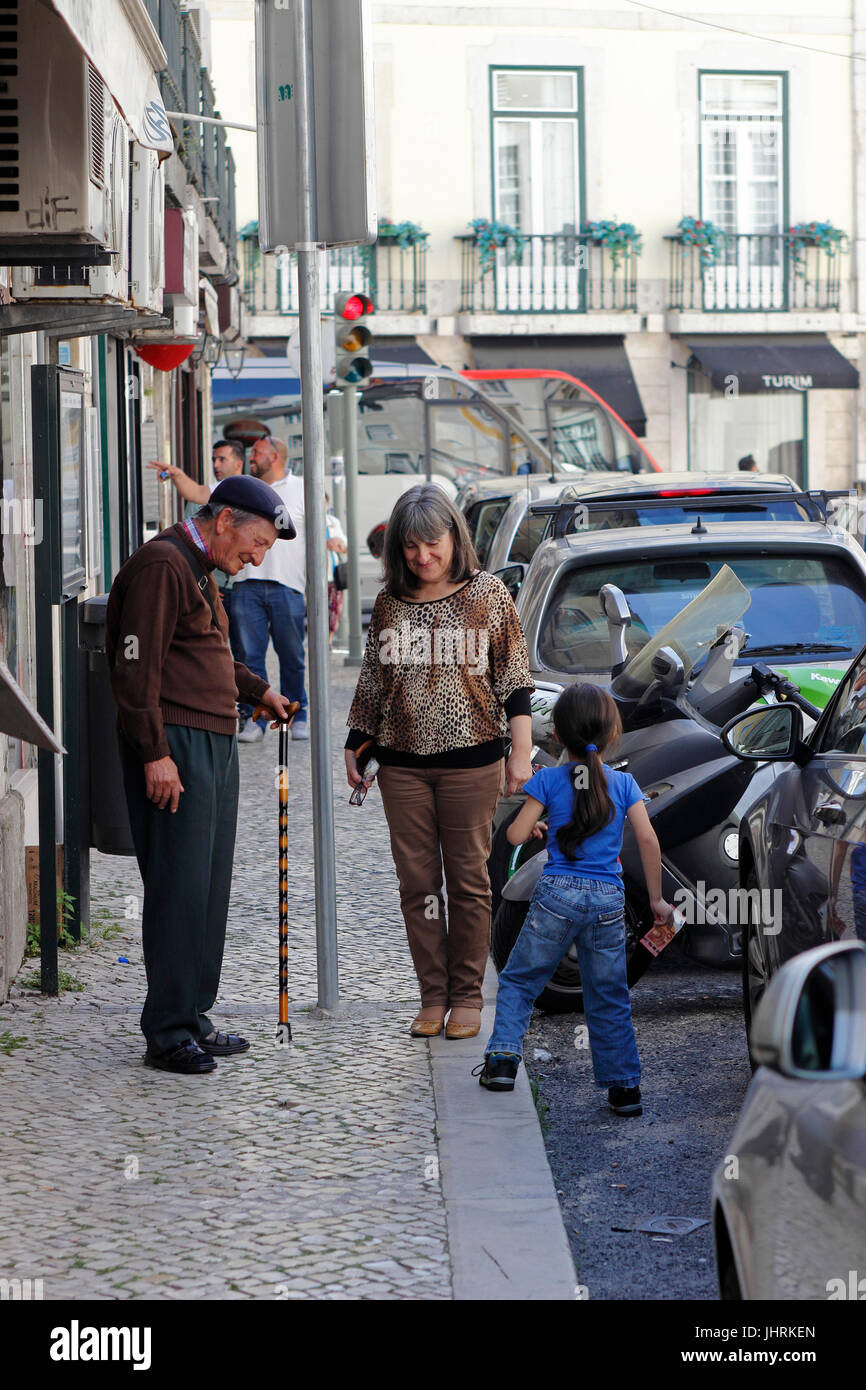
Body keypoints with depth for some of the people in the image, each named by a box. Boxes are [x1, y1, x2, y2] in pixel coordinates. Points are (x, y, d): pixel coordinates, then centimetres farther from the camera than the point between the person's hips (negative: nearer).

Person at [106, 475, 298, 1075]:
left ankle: (193, 1018, 18)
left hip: (215, 743, 10)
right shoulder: (161, 565, -12)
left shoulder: (199, 570, 20)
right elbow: (138, 666, -18)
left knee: (210, 885, 11)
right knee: (179, 886, -9)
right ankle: (167, 1033, -6)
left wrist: (258, 689, 24)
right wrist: (155, 753, -22)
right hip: (176, 745, -10)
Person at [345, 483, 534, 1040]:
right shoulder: (390, 603, 8)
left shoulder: (488, 593, 1)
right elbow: (372, 681, 16)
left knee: (468, 880, 2)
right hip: (402, 763, 3)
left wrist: (521, 752, -2)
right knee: (417, 881, 3)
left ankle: (467, 995, 11)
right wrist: (356, 745, 15)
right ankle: (433, 995, 10)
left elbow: (514, 679, 2)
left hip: (471, 759, -3)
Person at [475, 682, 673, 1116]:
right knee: (609, 998, 10)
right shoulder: (624, 783, 4)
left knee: (519, 980, 14)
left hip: (557, 894, -2)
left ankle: (503, 1056, 1)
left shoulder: (549, 780, 0)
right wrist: (656, 899, 4)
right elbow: (647, 839, -3)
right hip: (608, 900, 2)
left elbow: (515, 835, -3)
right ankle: (624, 1088, 9)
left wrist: (533, 826, 21)